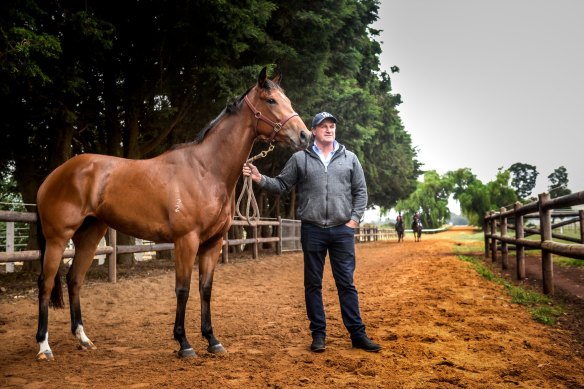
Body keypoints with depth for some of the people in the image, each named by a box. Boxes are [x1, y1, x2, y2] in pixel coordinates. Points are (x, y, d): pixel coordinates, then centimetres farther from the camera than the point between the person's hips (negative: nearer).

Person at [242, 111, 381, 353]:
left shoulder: (349, 158, 7)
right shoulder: (300, 158, 3)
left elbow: (360, 191, 8)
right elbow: (282, 185, 5)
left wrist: (355, 218, -1)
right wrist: (260, 179, -10)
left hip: (342, 230, 0)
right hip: (312, 230, 0)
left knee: (346, 283, 5)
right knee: (313, 284, 6)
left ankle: (358, 334, 11)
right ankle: (318, 334, 16)